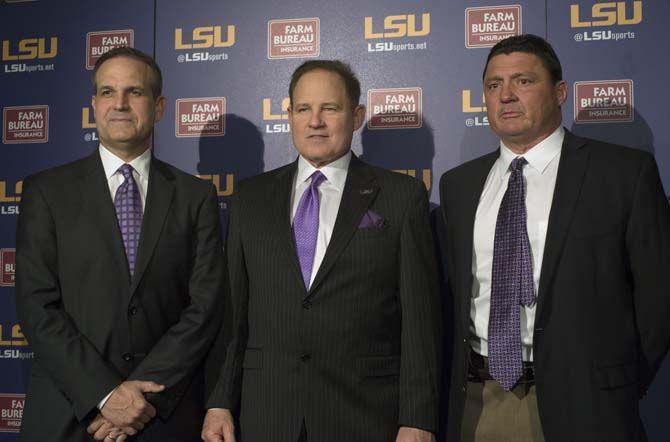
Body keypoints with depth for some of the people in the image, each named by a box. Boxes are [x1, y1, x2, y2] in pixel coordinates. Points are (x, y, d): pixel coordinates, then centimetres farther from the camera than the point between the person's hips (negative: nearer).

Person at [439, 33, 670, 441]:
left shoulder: (625, 172, -4)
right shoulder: (457, 185, 8)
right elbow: (455, 292, 11)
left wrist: (621, 389, -2)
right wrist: (465, 377, 3)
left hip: (578, 405, -3)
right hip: (477, 404, 4)